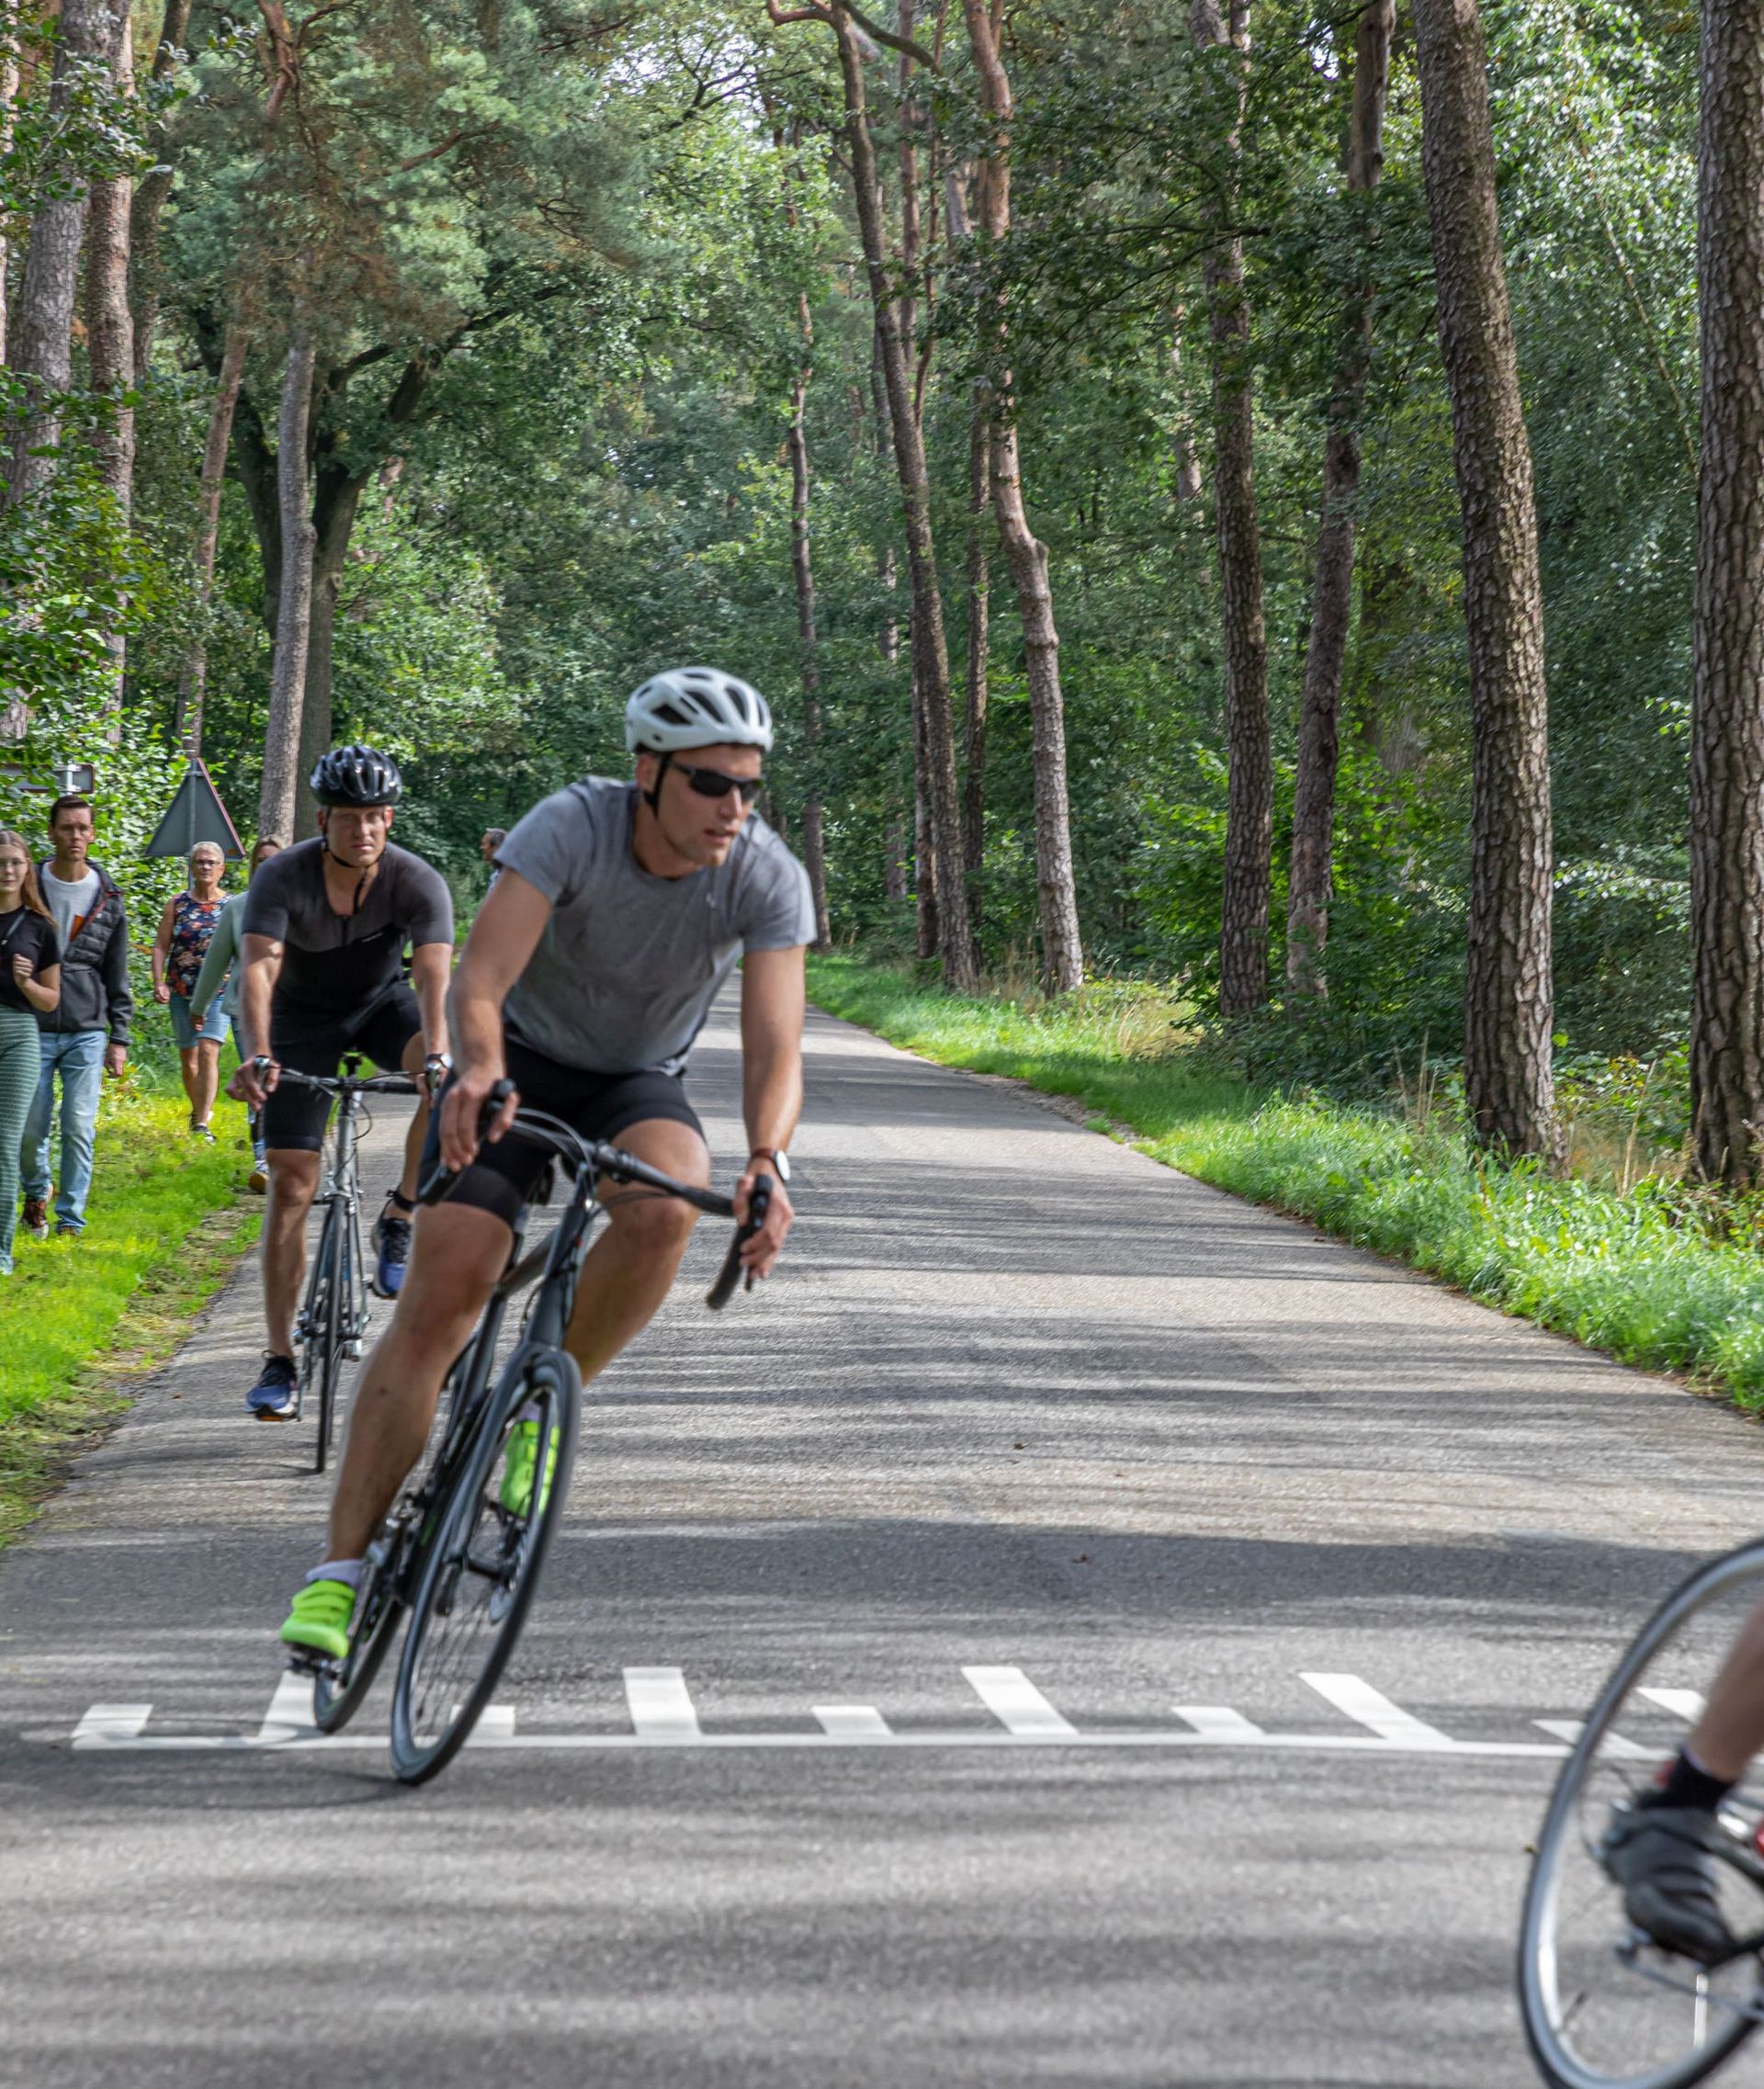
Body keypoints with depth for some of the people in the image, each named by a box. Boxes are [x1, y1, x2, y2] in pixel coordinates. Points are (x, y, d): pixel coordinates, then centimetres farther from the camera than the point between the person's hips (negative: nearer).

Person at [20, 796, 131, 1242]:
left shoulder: (108, 899, 7)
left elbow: (117, 976, 10)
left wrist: (119, 1038, 6)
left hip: (87, 1033, 1)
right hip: (34, 1030, -1)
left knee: (79, 1130, -3)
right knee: (30, 1129, 0)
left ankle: (70, 1221, 6)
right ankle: (36, 1193, 28)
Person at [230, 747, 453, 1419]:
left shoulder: (418, 882, -25)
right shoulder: (282, 878, -26)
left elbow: (434, 975, -37)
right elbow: (258, 969, -38)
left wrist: (437, 1056, -55)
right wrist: (256, 1056, -55)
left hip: (382, 1003, 1)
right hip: (304, 1015, -1)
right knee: (291, 1186, -7)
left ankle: (398, 1220, -13)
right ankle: (279, 1359, -2)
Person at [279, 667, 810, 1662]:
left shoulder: (769, 878, -21)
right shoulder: (573, 825, -26)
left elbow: (776, 1052, -27)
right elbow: (481, 981, -35)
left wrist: (766, 1160, -47)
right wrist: (478, 1067, -56)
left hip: (639, 1085, 1)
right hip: (521, 1065, -1)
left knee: (663, 1209, -34)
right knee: (436, 1304, -16)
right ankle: (341, 1570, -10)